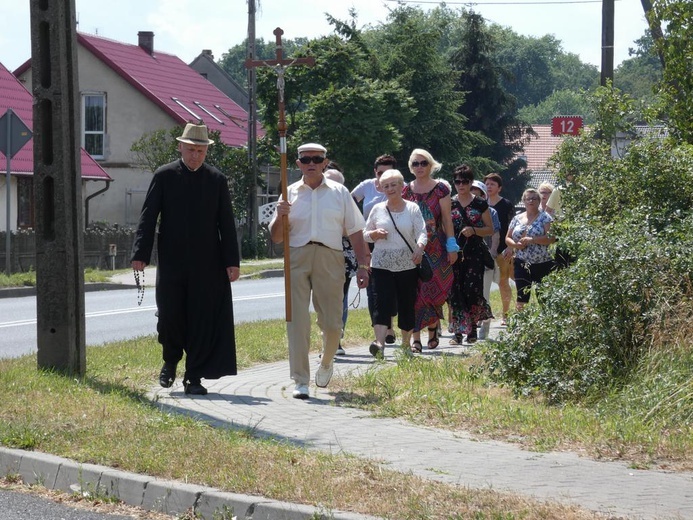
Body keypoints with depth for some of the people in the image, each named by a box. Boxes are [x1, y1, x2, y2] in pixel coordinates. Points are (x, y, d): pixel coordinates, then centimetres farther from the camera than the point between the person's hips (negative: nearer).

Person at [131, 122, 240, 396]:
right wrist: (141, 254, -10)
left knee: (203, 320, 0)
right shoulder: (164, 176, 2)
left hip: (207, 264, 1)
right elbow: (148, 217, -1)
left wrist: (232, 261, -1)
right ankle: (170, 361, 26)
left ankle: (194, 377, 8)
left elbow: (227, 224, 6)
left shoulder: (217, 180, 6)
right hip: (171, 263, -1)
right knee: (169, 317, -3)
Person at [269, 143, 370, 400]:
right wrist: (280, 217, -9)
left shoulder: (339, 192, 10)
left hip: (330, 258, 0)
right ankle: (300, 380, -1)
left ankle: (326, 362, 32)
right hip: (297, 258, 0)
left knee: (332, 323, 1)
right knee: (297, 321, -6)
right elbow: (276, 237, 11)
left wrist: (363, 266, 3)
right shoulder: (290, 194, 11)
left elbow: (355, 232, 10)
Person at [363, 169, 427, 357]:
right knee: (382, 303, -13)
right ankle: (379, 343, -25)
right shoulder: (378, 209, 8)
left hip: (407, 265, 0)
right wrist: (375, 234, -8)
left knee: (407, 305, 5)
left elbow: (421, 232, -5)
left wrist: (419, 248, -26)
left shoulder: (412, 209, 4)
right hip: (382, 265, 0)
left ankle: (406, 343, 20)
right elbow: (365, 234, 15)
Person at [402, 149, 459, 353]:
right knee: (415, 290, -5)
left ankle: (433, 325, 22)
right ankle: (416, 337, -4)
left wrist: (452, 246, -4)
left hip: (435, 247, -1)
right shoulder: (406, 190, 8)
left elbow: (447, 219, 1)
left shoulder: (440, 188, 2)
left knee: (433, 288, -3)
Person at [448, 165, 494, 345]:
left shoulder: (480, 204, 6)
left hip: (474, 253, -1)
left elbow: (490, 230, 7)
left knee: (472, 289, -10)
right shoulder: (449, 204, 10)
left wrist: (474, 230, -10)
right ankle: (458, 331, 0)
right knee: (455, 291, -5)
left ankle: (473, 329, 7)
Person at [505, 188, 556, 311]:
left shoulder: (545, 217, -1)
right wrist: (516, 245, -6)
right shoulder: (517, 218, 12)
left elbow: (551, 238, -12)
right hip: (522, 264, 3)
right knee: (522, 297, -3)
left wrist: (532, 240, -19)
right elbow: (507, 238, 16)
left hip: (543, 264, -3)